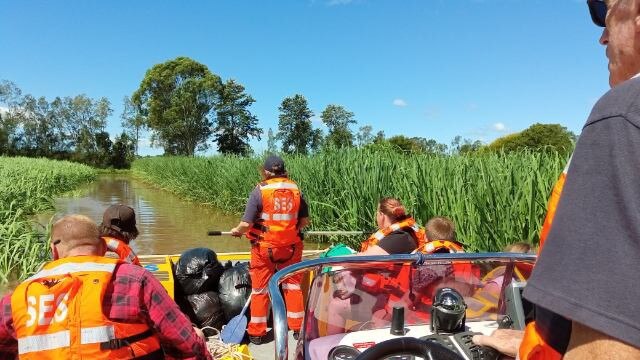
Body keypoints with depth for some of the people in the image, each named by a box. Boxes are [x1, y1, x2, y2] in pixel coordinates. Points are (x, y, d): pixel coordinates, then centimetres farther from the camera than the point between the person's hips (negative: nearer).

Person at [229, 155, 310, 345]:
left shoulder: (260, 190, -13)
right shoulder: (295, 189, -3)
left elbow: (246, 224, -14)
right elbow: (305, 220, 3)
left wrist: (237, 230, 7)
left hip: (265, 247, -2)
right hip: (291, 246, 3)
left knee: (260, 289, 11)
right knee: (293, 285, 16)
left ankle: (256, 333, 22)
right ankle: (298, 328, 25)